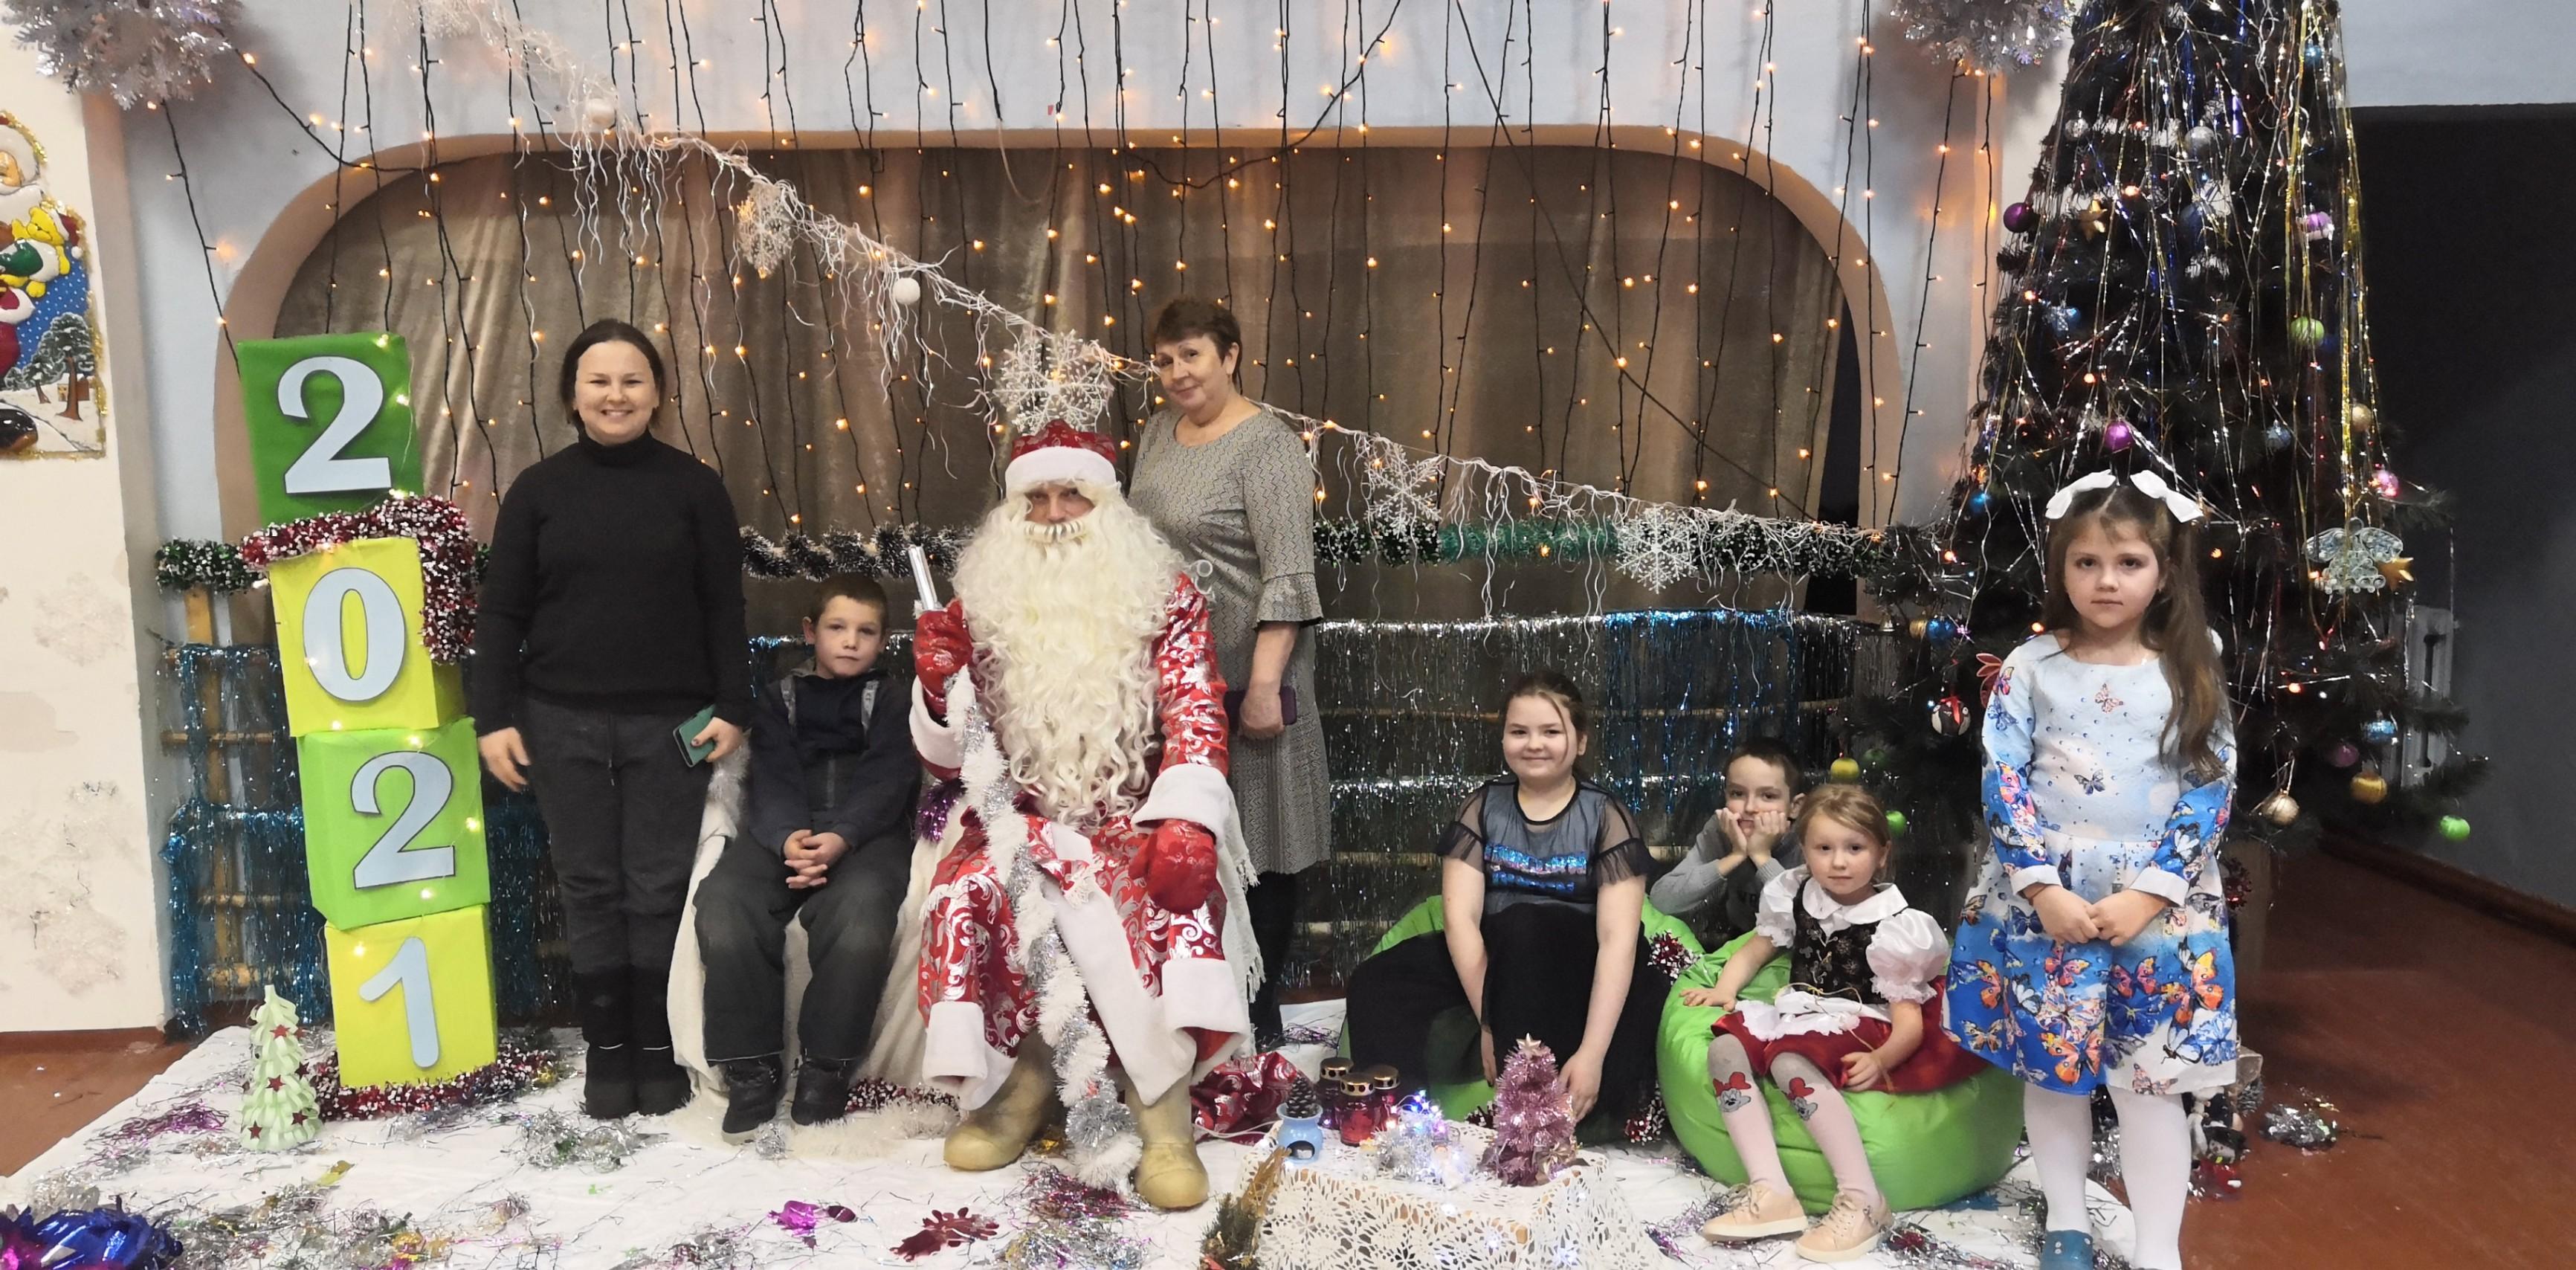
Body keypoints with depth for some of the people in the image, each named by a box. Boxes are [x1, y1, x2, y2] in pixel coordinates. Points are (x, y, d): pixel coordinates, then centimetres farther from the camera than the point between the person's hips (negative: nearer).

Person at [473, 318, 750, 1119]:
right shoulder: (538, 490, 5)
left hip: (668, 722, -1)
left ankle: (658, 1049, 16)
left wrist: (732, 709, -4)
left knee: (659, 889, 3)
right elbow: (502, 613, 5)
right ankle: (606, 1050, 16)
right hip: (564, 722, 1)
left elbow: (724, 610, 2)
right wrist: (494, 717, -2)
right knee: (590, 889, 5)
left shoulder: (694, 488, 2)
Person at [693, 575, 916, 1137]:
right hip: (786, 830, 2)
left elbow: (886, 781, 2)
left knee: (859, 911, -36)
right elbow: (772, 778, 6)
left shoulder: (892, 701, 18)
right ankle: (751, 1066, -18)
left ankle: (826, 1065, -20)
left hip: (867, 831, -2)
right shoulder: (781, 697, 23)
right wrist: (788, 836, -18)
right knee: (724, 904, -30)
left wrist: (842, 837, -20)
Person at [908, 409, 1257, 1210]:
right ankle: (1017, 1078, -9)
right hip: (1020, 824, 2)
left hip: (1136, 821, -1)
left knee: (1171, 895, -33)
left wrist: (1185, 823, -27)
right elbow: (948, 761, 7)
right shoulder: (983, 607, 6)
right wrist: (940, 684, -15)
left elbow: (1197, 717, -9)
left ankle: (1165, 1114, -25)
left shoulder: (1162, 596, 2)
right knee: (968, 894, -29)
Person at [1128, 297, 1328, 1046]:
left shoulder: (1266, 446, -12)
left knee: (1256, 839, 3)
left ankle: (1257, 1014, 15)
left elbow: (1288, 576, -19)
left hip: (1241, 675, -7)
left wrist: (1265, 684, -23)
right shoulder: (1159, 431, 11)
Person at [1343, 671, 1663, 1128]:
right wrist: (1488, 1020, -22)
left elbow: (1618, 938, -16)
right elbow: (1460, 917, -9)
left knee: (1520, 925, -35)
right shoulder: (1482, 809, 1)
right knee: (1376, 983, -20)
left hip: (1577, 969, -3)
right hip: (1491, 959, 3)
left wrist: (1591, 1053, -27)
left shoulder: (1606, 817, -6)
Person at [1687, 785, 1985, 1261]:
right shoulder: (1795, 896, 7)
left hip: (1862, 1027, -6)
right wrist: (1725, 989, -2)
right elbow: (1754, 950, 19)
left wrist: (1881, 1061, -33)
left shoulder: (1893, 925, -9)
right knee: (1725, 1048, -20)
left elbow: (1909, 1023, -12)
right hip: (1800, 1016, 6)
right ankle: (1771, 1194, -29)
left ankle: (1862, 1200, -32)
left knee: (1790, 1063, -35)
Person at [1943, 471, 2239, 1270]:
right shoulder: (2030, 669, -1)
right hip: (2042, 903, 1)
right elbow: (2003, 783, -5)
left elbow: (2208, 793, -3)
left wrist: (2147, 895, -12)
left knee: (2150, 1075, 2)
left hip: (2155, 911, 0)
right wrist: (2043, 889, -14)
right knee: (2052, 1069, 11)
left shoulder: (2191, 679, 1)